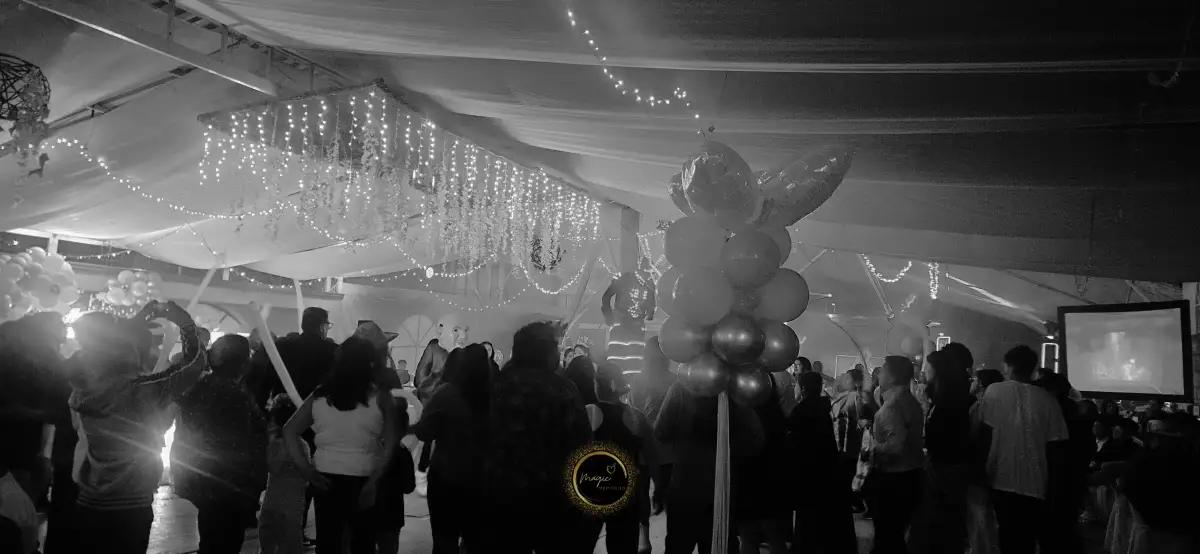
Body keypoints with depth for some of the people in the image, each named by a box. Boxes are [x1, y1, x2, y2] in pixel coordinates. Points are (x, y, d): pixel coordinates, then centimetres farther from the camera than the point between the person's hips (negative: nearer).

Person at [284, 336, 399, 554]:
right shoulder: (380, 397, -4)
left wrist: (307, 471, 1)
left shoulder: (320, 395, 6)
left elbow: (289, 431, 6)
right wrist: (372, 483, -9)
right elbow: (390, 445, -10)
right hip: (364, 480, -3)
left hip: (325, 479, 3)